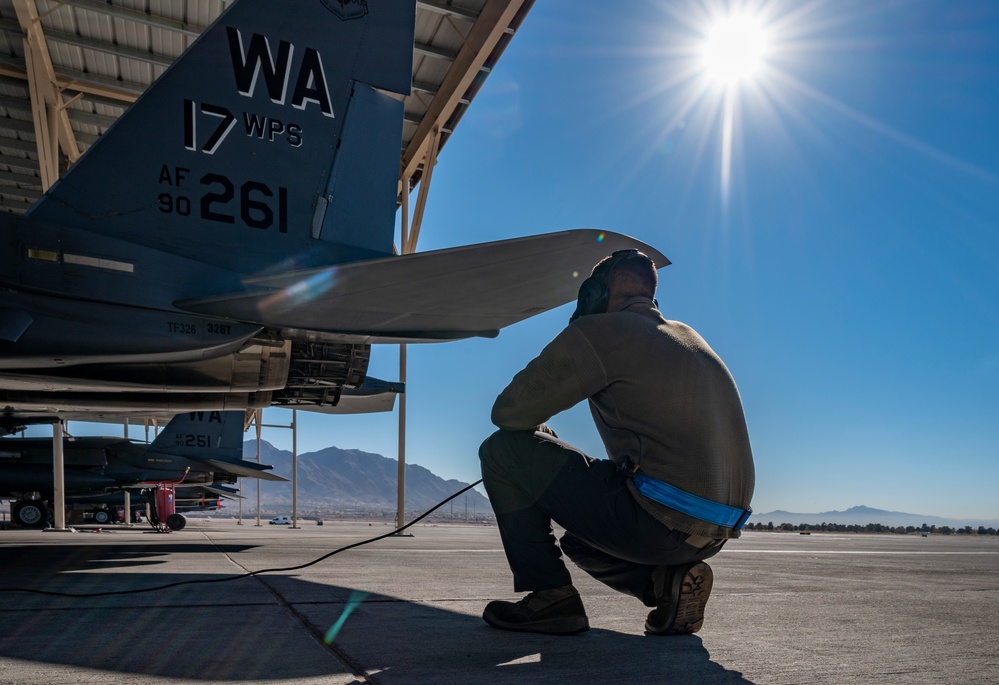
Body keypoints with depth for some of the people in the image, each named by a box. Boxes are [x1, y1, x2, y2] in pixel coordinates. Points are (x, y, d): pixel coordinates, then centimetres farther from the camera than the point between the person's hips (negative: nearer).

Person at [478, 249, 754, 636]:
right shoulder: (690, 339, 20)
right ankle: (668, 580, 10)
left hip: (660, 520, -9)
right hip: (714, 534, 9)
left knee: (503, 450, 2)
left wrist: (543, 435, 17)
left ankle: (550, 598, 2)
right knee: (580, 541, 33)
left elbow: (509, 412, -5)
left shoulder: (600, 332, -5)